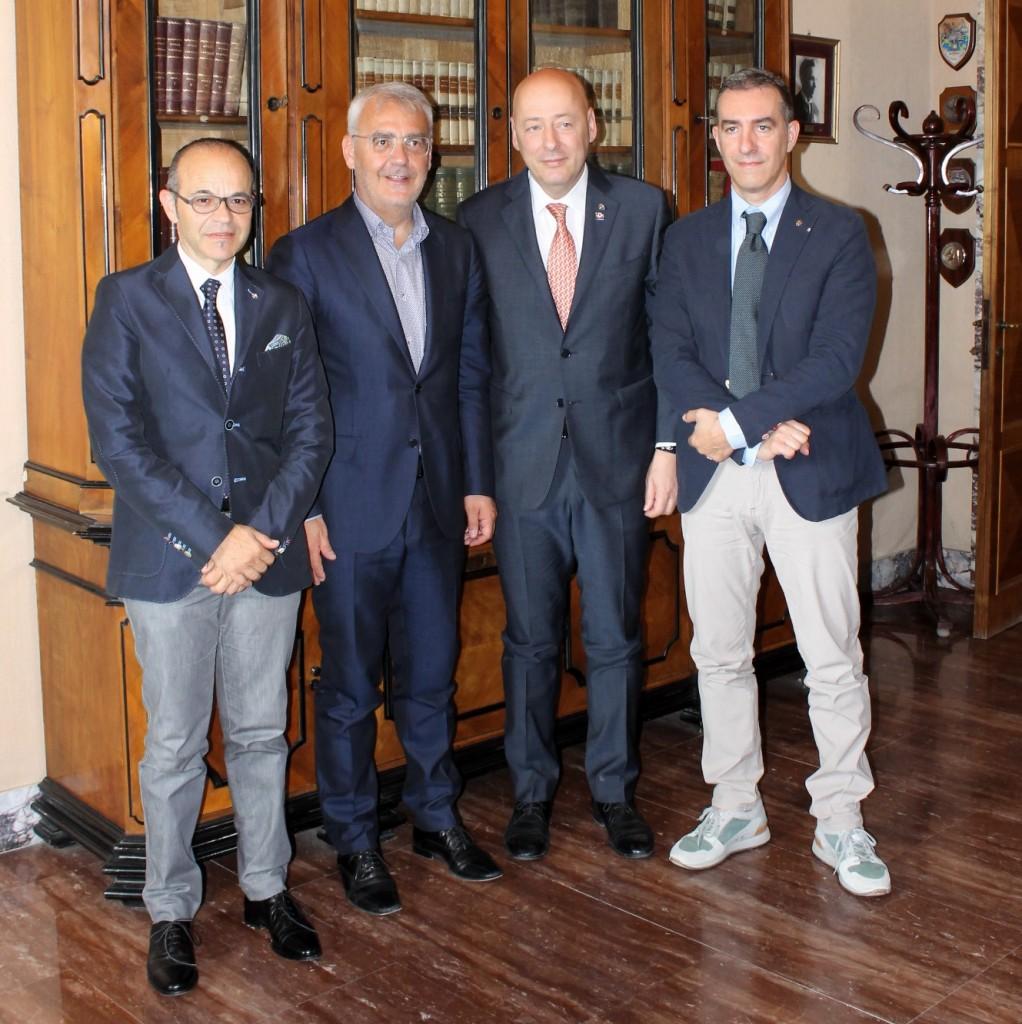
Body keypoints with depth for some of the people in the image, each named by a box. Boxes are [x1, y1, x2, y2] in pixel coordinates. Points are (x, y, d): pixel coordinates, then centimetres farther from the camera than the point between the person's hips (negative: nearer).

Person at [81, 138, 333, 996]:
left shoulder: (283, 306, 9)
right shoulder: (127, 299, -2)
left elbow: (311, 429, 4)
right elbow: (117, 439, -10)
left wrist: (263, 530, -11)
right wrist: (216, 536, -15)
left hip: (269, 555, 3)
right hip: (170, 560, -3)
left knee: (262, 733, 14)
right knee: (175, 746, 7)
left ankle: (267, 887, 30)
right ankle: (171, 910, 23)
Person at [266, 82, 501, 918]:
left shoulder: (457, 250, 8)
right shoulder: (306, 253, -5)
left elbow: (472, 374, 11)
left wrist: (479, 483, 7)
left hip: (437, 501, 4)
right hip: (351, 505, -4)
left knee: (433, 674, 16)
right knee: (350, 685, 7)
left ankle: (438, 817, 33)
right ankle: (355, 842, 23)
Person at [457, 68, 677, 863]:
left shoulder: (643, 209, 0)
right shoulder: (480, 221, 1)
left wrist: (668, 446, -3)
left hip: (617, 457, 0)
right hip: (522, 460, 0)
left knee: (616, 636, 10)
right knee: (531, 639, 11)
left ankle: (615, 789, 28)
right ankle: (532, 792, 27)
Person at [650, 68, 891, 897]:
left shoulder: (839, 234, -2)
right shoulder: (688, 240, 9)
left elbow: (837, 357, -14)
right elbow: (671, 356, -1)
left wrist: (735, 421, -19)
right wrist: (758, 427, -16)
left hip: (809, 475, -3)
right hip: (714, 476, 4)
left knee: (833, 659, 4)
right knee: (719, 654, 12)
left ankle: (841, 822, 20)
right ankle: (736, 808, 28)